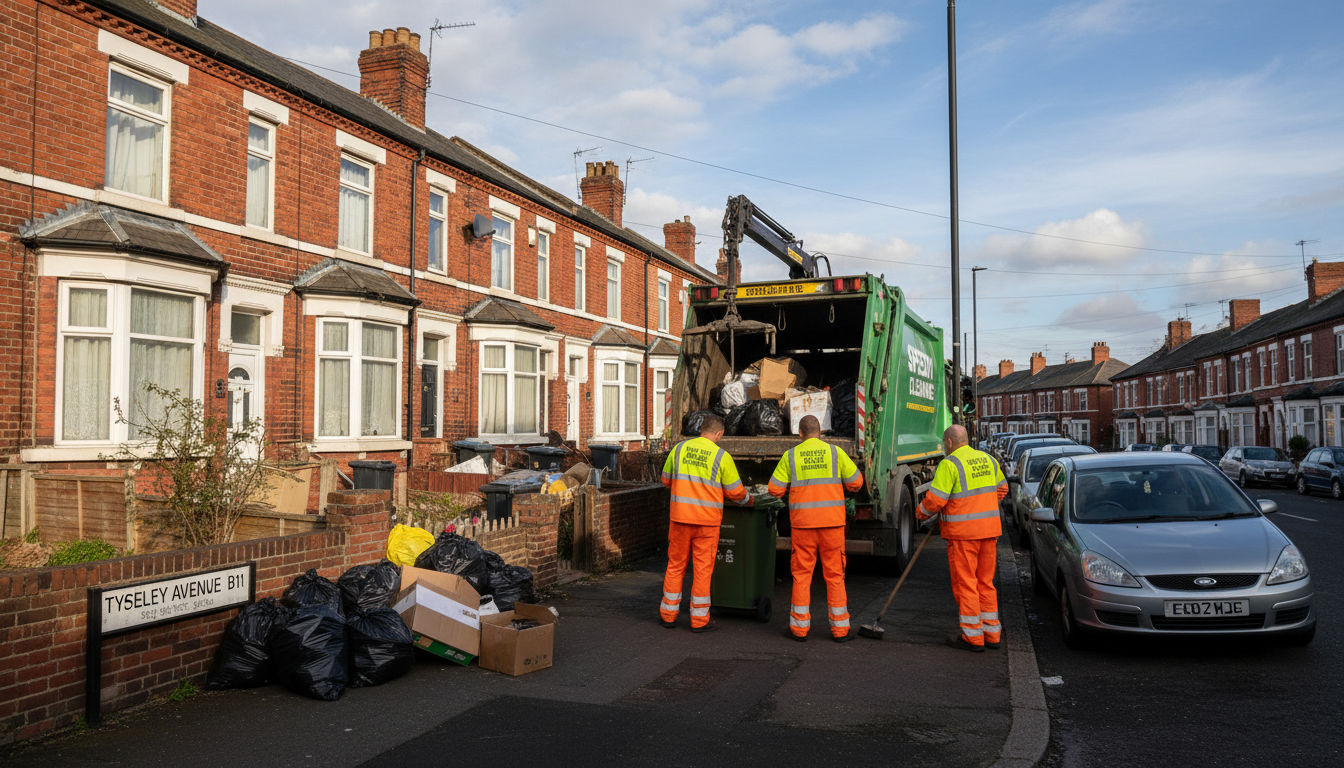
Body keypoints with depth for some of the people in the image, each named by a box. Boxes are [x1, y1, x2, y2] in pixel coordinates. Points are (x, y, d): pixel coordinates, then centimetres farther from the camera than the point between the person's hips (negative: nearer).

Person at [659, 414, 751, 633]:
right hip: (707, 520, -3)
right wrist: (748, 499, 21)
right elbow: (735, 492, 0)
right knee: (702, 568, 5)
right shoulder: (721, 456, -6)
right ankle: (699, 619, 11)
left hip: (680, 517, 3)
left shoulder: (679, 449, 3)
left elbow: (666, 480, 14)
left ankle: (668, 614, 20)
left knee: (675, 565, 13)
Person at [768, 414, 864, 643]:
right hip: (832, 522, 0)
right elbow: (856, 482, 6)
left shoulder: (791, 456, 1)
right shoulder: (835, 452, 1)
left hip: (802, 523, 0)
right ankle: (840, 629, 12)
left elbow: (775, 489, 2)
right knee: (834, 575, 7)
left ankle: (799, 627, 11)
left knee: (802, 574, 7)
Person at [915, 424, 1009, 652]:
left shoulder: (949, 464, -12)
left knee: (965, 583, 2)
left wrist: (921, 512, 2)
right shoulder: (988, 460, 10)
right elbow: (1002, 489, 22)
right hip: (990, 529, 7)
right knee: (985, 582, 15)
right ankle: (992, 633, 20)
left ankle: (972, 636, 6)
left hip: (963, 533, -7)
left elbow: (935, 500, -16)